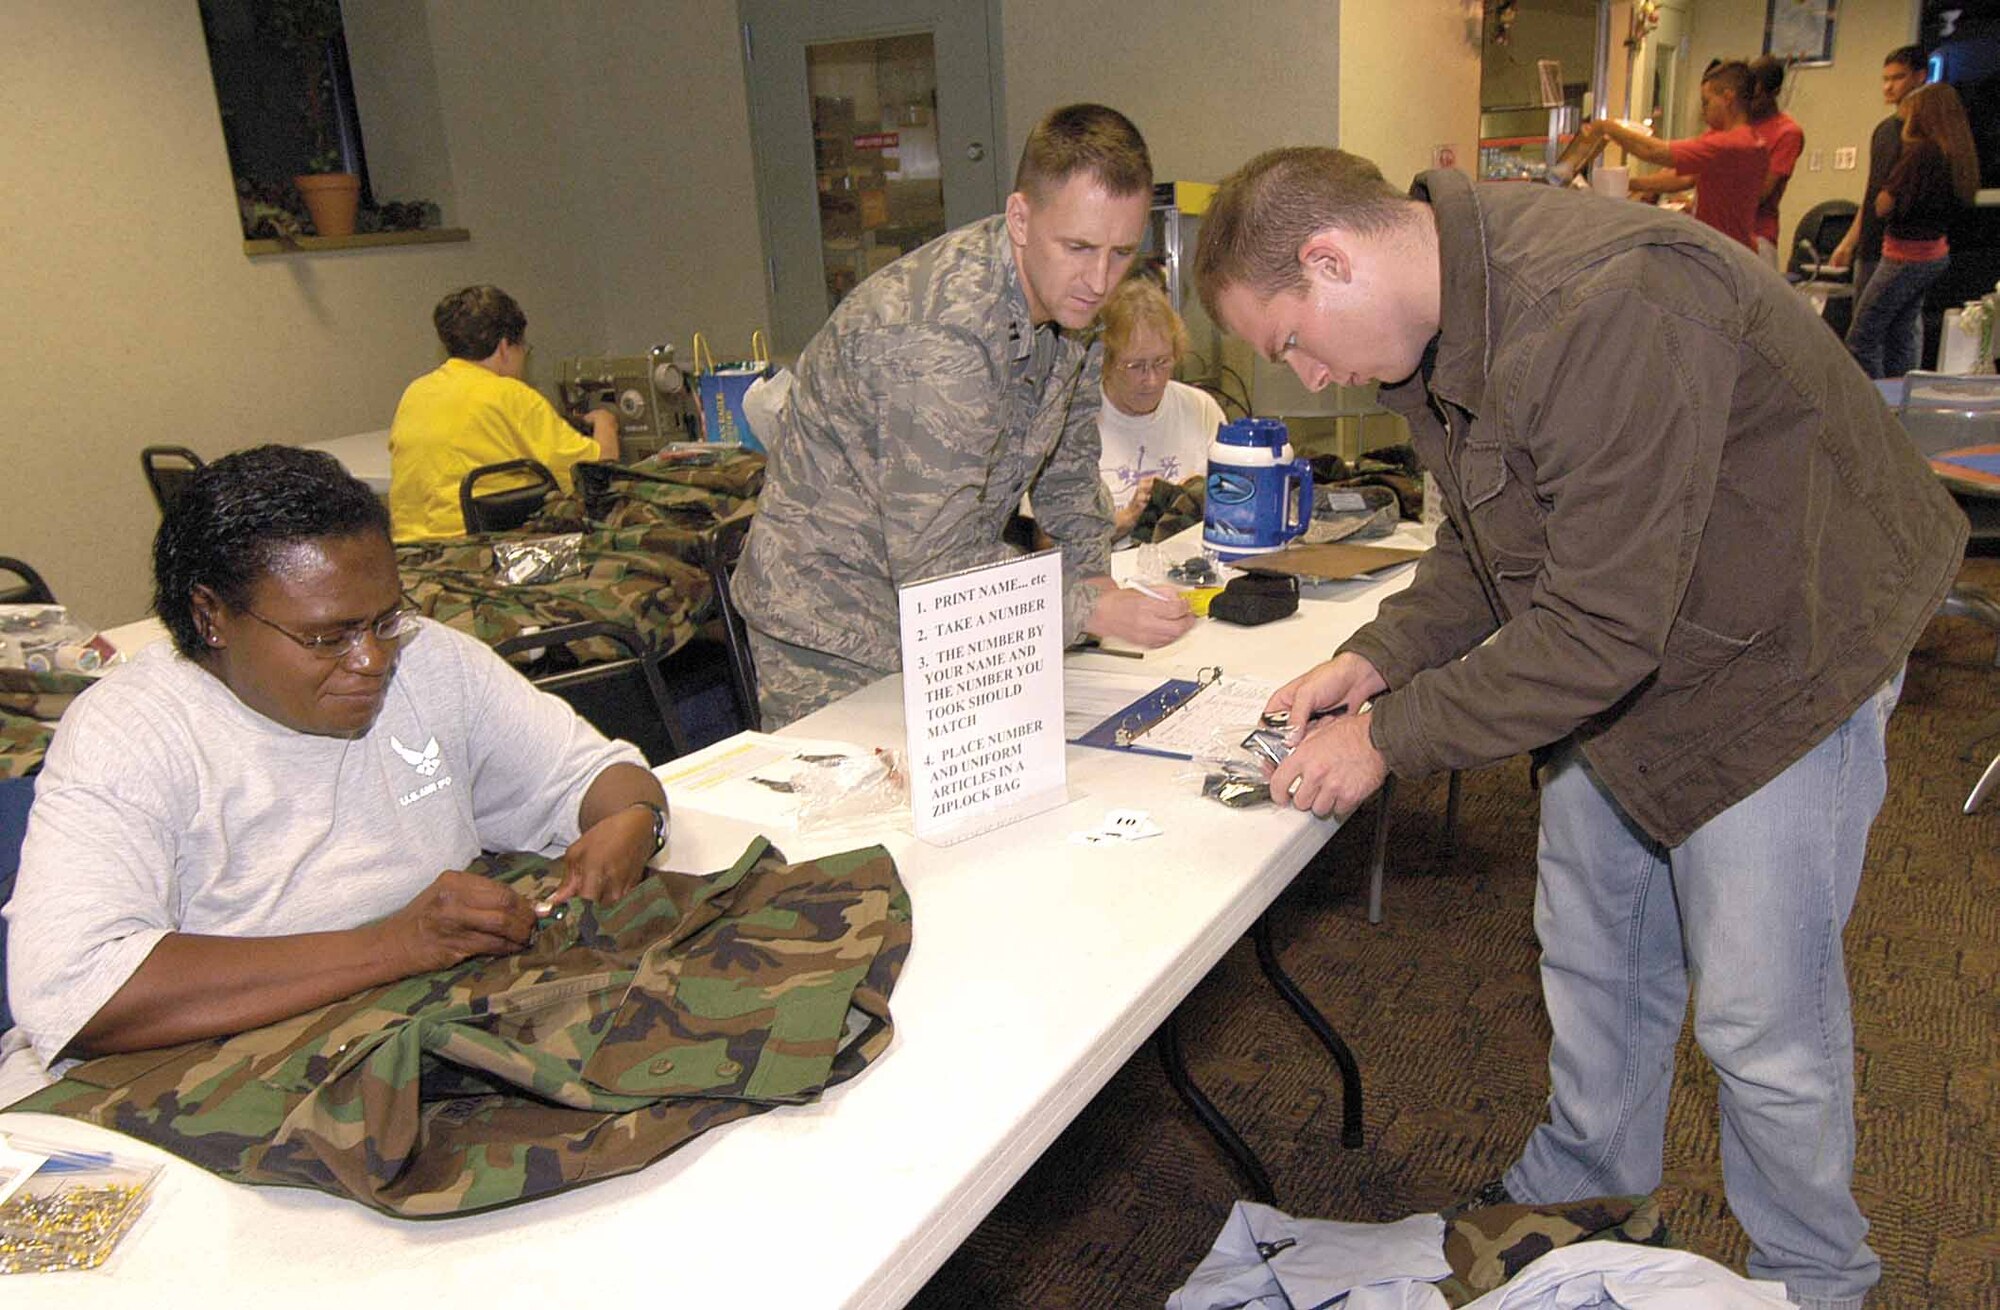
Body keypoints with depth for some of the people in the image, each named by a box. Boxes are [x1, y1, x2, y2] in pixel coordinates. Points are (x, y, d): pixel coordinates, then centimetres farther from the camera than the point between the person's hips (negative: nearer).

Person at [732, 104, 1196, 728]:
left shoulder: (1071, 299, -3)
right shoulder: (940, 335, -31)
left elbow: (1066, 458, 12)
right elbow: (936, 563, -29)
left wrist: (1095, 576, 0)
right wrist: (1090, 608, -30)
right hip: (840, 634, -7)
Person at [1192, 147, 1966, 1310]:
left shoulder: (1605, 310, -35)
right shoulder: (1447, 310, -4)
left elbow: (1598, 631, -33)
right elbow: (1487, 540, 7)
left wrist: (1389, 738, -24)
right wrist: (1378, 658, -6)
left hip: (1777, 655, -8)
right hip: (1609, 648, 8)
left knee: (1761, 1016, 3)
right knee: (1593, 961, 19)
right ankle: (1585, 1199, 41)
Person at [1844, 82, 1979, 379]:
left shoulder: (1920, 149, -17)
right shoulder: (1957, 153, 9)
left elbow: (1883, 206, -15)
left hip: (1907, 254, -9)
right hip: (1937, 252, 9)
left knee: (1861, 338, -4)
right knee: (1899, 338, 16)